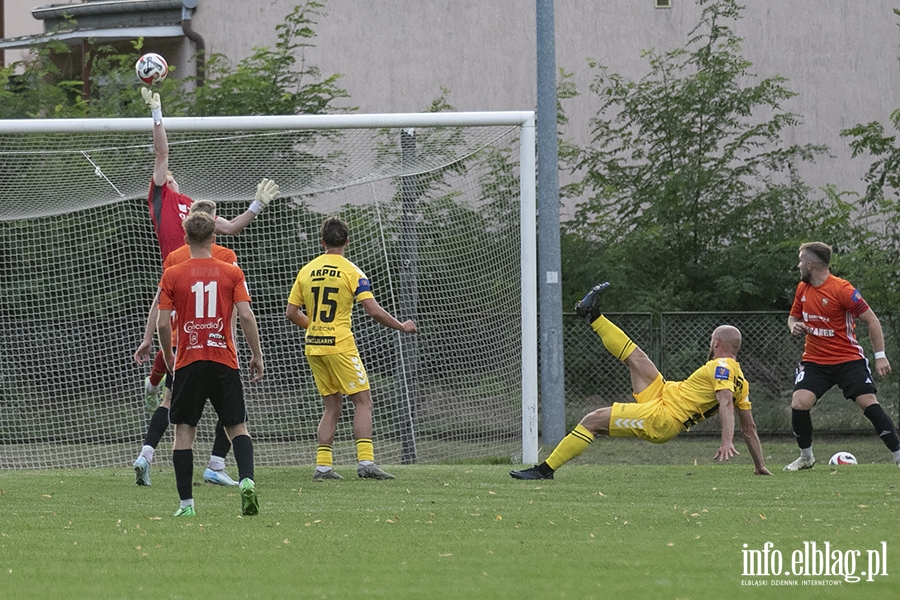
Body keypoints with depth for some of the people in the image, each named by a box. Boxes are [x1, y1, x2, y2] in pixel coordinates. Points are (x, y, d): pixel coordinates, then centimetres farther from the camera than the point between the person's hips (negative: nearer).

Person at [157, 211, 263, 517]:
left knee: (184, 430, 6)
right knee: (237, 426, 7)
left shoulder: (172, 275, 0)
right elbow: (246, 316, -5)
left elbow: (163, 323, -2)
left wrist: (168, 356, 14)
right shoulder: (231, 273, 2)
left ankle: (186, 502, 1)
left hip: (188, 363, -1)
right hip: (225, 361, 1)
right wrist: (257, 355, 5)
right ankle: (247, 479, -18)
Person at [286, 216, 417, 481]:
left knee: (332, 406, 13)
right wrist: (402, 327, 2)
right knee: (363, 402, -1)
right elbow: (374, 311, -12)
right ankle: (365, 462, -12)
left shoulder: (306, 271, 7)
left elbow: (291, 313, 10)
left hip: (313, 347, 6)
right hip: (340, 346, -6)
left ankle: (322, 465, 6)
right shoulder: (351, 271, -7)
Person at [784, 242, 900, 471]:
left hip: (848, 360, -5)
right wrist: (795, 326, -5)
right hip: (814, 361, 5)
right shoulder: (802, 288, 5)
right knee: (799, 403, -14)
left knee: (869, 403, -15)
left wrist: (880, 356, -13)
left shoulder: (842, 289, -15)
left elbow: (871, 320, -11)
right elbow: (794, 317, 21)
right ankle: (806, 457, 6)